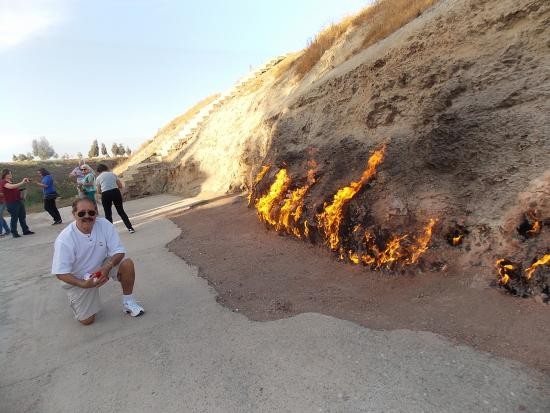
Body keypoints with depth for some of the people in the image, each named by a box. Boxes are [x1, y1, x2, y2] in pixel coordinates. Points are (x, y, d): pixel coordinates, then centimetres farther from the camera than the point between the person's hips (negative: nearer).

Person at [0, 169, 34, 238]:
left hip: (19, 201, 8)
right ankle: (14, 233, 7)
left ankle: (26, 230, 17)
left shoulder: (11, 182, 17)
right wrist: (22, 182, -31)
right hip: (11, 203, -8)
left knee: (23, 216, 10)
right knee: (14, 218, -2)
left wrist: (24, 182, 6)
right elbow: (11, 187, -28)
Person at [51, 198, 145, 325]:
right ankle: (77, 299, 32)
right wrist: (83, 284, -36)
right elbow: (61, 273, -20)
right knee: (87, 320, -3)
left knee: (127, 263, -26)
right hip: (79, 279, -2)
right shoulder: (64, 239, -25)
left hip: (102, 267, 2)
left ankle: (128, 302, -5)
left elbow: (119, 251, -17)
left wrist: (107, 267, -36)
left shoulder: (104, 225, -20)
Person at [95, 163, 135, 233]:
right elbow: (120, 185, 12)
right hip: (116, 192, 2)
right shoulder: (112, 174, 14)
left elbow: (98, 191, 10)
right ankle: (130, 228, 7)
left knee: (108, 214, 11)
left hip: (105, 194, -1)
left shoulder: (98, 178, 11)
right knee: (121, 211, 11)